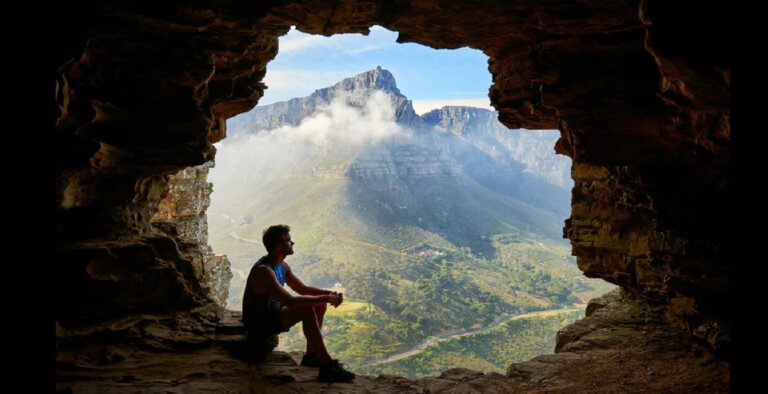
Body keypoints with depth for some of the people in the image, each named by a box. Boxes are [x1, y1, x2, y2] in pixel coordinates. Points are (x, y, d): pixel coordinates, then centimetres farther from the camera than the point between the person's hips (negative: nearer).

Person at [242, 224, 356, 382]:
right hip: (259, 323, -10)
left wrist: (330, 294, -6)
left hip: (273, 313, 10)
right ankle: (327, 366, -26)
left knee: (319, 305, 5)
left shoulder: (282, 266, 4)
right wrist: (325, 298, -29)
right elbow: (290, 301, -36)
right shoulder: (263, 270, -27)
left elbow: (303, 289, 12)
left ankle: (311, 355, 10)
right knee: (307, 310, -29)